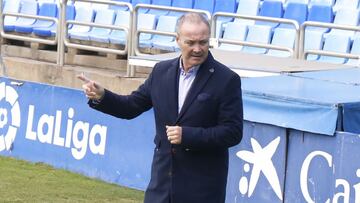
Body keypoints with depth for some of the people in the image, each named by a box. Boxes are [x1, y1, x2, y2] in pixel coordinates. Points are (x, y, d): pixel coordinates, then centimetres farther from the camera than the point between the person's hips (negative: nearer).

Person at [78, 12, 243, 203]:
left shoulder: (227, 80, -9)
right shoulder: (162, 71, 6)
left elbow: (233, 132, -12)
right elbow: (132, 106, 14)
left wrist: (187, 135, -21)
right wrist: (101, 96, -4)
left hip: (203, 186, -5)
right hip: (163, 180, 5)